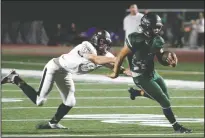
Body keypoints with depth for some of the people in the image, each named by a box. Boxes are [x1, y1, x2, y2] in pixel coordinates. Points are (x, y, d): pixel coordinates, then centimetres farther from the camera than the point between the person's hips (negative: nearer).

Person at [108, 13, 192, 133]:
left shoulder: (157, 40, -3)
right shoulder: (136, 40, -25)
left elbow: (162, 60, 7)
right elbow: (121, 56, -15)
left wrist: (170, 62, -16)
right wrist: (115, 73, -4)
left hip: (153, 73, 8)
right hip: (142, 78, -8)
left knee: (165, 97, 22)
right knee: (165, 102, -7)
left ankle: (136, 93, 37)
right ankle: (177, 127, 10)